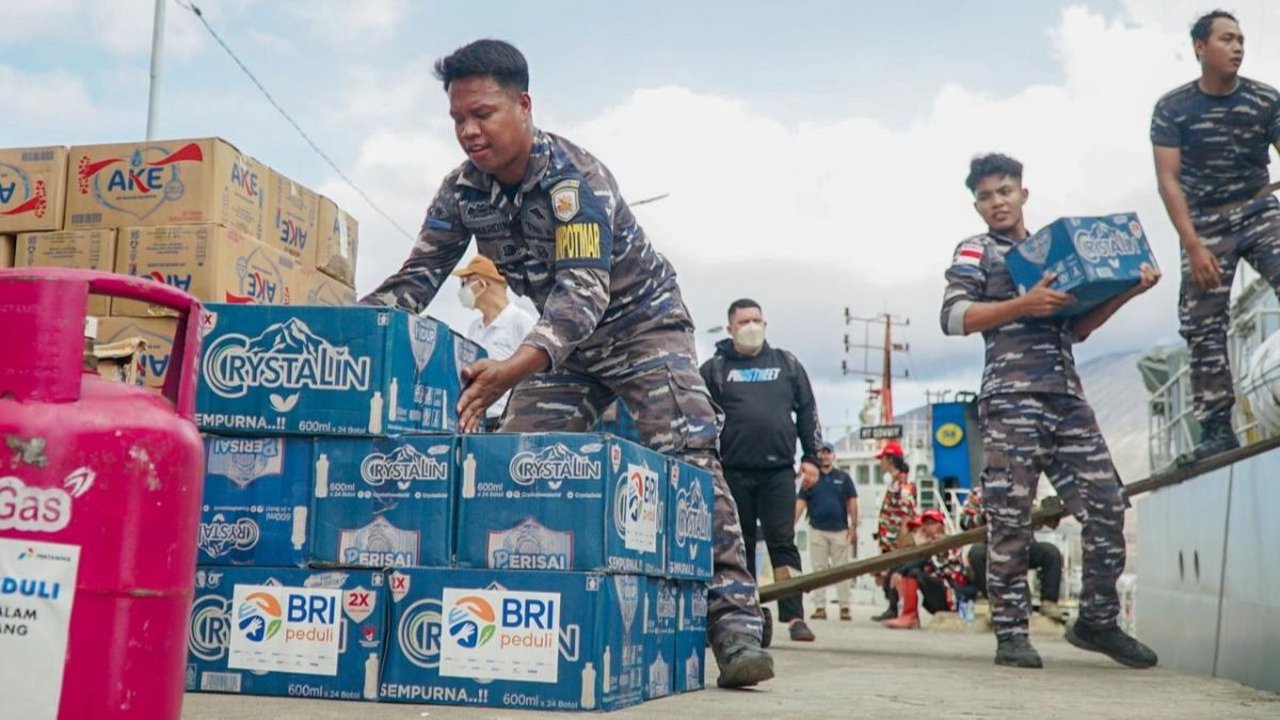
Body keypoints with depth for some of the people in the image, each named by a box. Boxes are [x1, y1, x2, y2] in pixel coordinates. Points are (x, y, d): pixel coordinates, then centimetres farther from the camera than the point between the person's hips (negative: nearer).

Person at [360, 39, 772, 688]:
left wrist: (514, 368, -59)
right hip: (565, 340, 6)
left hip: (640, 323, -6)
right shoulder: (461, 190, -9)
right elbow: (416, 277, -10)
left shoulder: (574, 177, -30)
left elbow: (584, 289, -42)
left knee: (686, 457, -21)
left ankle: (733, 616, -21)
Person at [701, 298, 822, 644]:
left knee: (783, 543, -4)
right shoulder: (715, 369, 8)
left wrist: (811, 456, 7)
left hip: (778, 470, 0)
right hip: (733, 472, 0)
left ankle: (794, 617, -6)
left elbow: (807, 411, 14)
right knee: (741, 545, 6)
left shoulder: (787, 364, 13)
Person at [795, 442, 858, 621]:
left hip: (840, 530, -1)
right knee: (819, 569, 2)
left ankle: (844, 607, 4)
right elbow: (801, 502, 4)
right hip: (817, 530, 1)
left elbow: (852, 502, 6)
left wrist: (853, 526, -2)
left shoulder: (843, 477, 8)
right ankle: (820, 607, 5)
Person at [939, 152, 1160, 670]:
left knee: (1106, 507, 1)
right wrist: (1024, 304, -19)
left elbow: (1077, 329, 25)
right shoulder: (975, 252, 8)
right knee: (1011, 519, -7)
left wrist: (1125, 293, 11)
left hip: (1068, 396, 5)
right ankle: (1010, 633, 0)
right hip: (1011, 397, -5)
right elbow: (953, 317, -8)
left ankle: (1097, 621, 15)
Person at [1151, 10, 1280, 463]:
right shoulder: (1172, 108, -7)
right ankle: (1217, 427, 0)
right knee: (1202, 326, -5)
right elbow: (1168, 180, -10)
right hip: (1205, 224, 0)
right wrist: (1193, 245, -18)